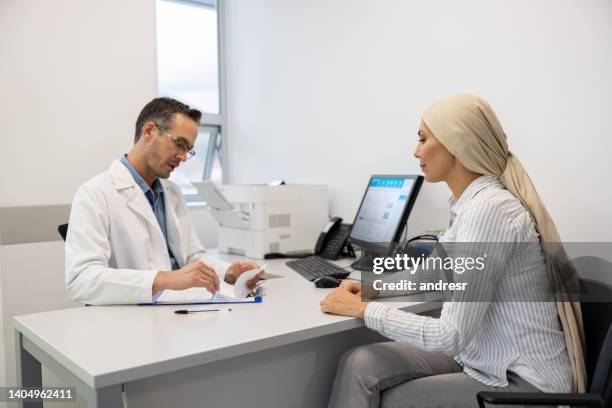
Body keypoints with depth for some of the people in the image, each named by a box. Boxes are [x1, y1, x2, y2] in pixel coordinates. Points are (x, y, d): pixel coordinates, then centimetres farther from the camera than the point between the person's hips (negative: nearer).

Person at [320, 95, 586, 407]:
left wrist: (363, 310, -16)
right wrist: (371, 289, 9)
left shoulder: (488, 207, -25)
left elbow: (451, 335, -26)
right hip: (485, 360, 8)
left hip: (524, 381, -8)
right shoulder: (466, 203, 5)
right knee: (361, 366, -5)